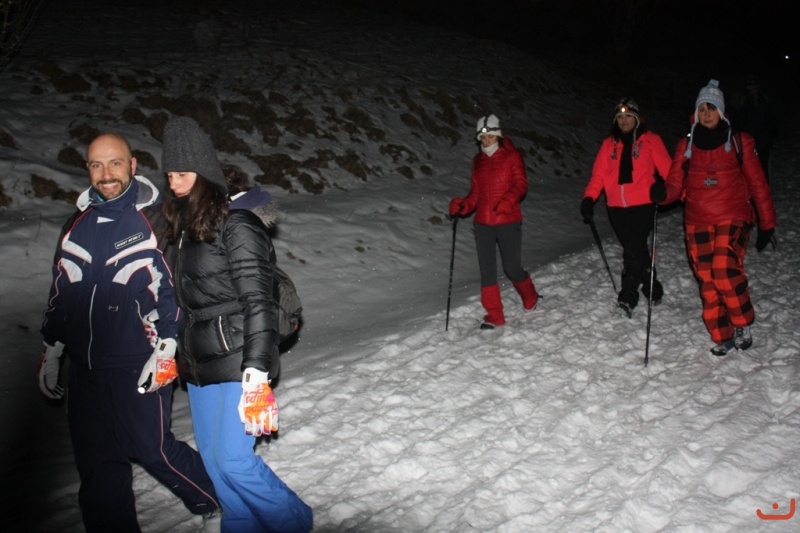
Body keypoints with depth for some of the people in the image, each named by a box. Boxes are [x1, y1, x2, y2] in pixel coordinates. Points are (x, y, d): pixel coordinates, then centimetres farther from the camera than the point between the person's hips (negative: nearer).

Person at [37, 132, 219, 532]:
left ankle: (218, 499, 27)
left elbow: (176, 285, -7)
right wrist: (52, 350, 19)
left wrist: (166, 348, -12)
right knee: (96, 466, 10)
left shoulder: (154, 219, -6)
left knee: (152, 448, 3)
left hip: (139, 366, -5)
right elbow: (60, 292, 18)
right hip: (85, 369, 5)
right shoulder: (78, 224, 10)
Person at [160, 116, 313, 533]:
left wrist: (257, 371, -23)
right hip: (198, 362, 8)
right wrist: (171, 350, 20)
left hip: (238, 360, -8)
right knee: (213, 456, 13)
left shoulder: (236, 226, -14)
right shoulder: (181, 228, 10)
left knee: (233, 459, -8)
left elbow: (258, 302, -18)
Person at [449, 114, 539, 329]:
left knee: (512, 267, 0)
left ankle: (530, 298, 31)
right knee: (487, 269, 2)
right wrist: (462, 206, -5)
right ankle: (494, 315, 11)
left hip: (508, 222, -4)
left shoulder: (512, 156, 0)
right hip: (483, 223, 4)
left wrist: (507, 200, -28)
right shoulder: (478, 160, 14)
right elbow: (475, 193, 13)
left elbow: (520, 184, -9)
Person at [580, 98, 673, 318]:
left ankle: (629, 294, -3)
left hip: (642, 204, -3)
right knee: (635, 249, 8)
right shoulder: (609, 144, 14)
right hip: (617, 207, 4)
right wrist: (589, 198, -7)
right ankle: (651, 287, 20)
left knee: (634, 247, -14)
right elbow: (598, 174, 7)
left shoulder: (650, 141, 6)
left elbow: (667, 169, -3)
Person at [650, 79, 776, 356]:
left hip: (732, 218, -3)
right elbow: (676, 184, 4)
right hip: (697, 222, 3)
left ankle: (743, 323, 0)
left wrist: (767, 224, 7)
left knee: (724, 268, -22)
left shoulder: (740, 142, 4)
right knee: (707, 279, 1)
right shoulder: (686, 146, 10)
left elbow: (757, 184, 7)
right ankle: (722, 336, 14)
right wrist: (662, 192, -20)